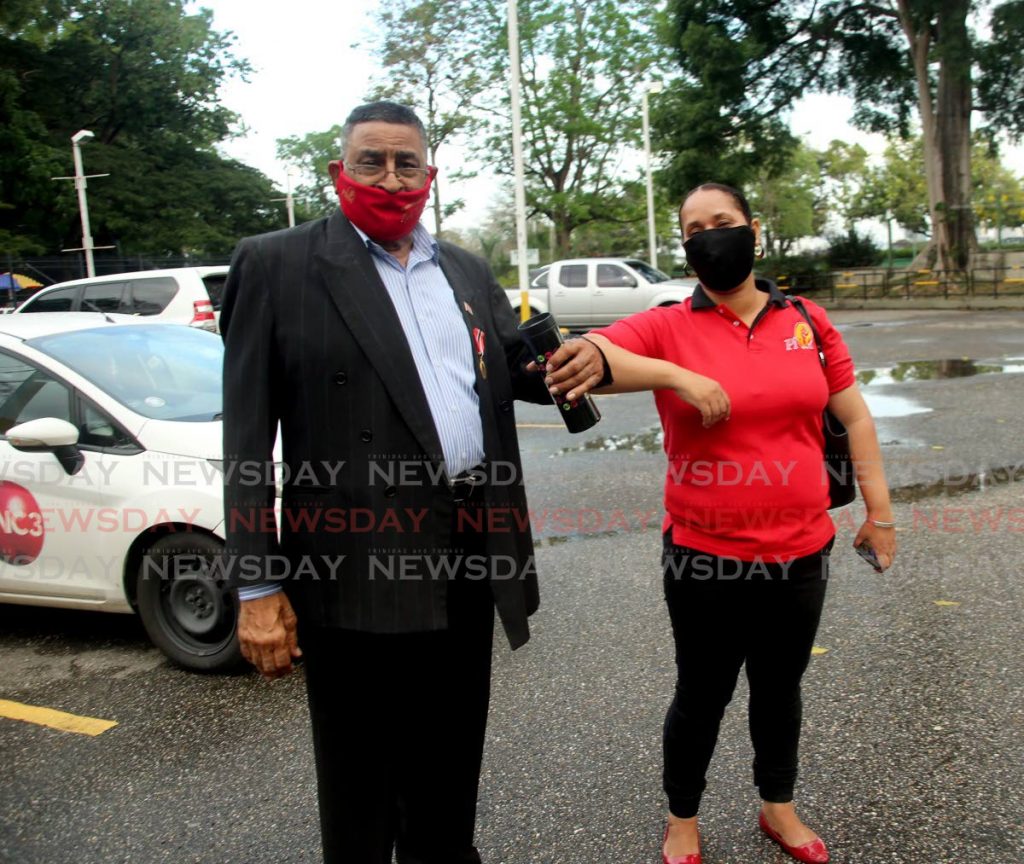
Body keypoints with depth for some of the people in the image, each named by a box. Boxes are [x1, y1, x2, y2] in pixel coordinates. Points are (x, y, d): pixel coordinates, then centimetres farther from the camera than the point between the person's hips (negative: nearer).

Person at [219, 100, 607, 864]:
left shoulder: (468, 271, 13)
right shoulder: (277, 265, -4)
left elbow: (514, 369, 17)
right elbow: (249, 435, -8)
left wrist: (580, 358, -7)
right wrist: (258, 585, -12)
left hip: (469, 555, 6)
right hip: (359, 566, -5)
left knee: (451, 758, 22)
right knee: (361, 775, 11)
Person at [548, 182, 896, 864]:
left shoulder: (807, 323, 2)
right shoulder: (667, 328, -7)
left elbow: (855, 416, 8)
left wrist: (879, 510, 7)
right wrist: (677, 376, -33)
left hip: (801, 552, 3)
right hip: (706, 556, -3)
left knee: (780, 687, 21)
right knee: (702, 693, 13)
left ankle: (778, 807, 45)